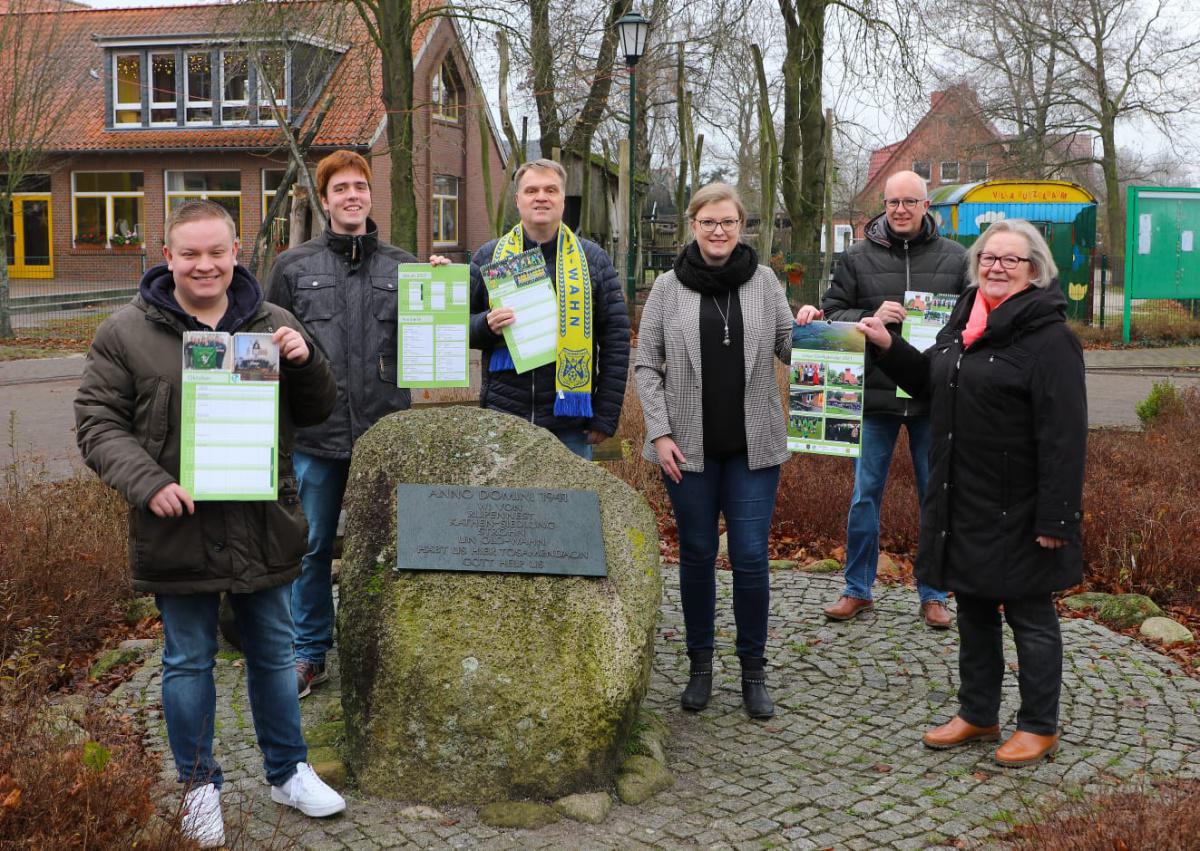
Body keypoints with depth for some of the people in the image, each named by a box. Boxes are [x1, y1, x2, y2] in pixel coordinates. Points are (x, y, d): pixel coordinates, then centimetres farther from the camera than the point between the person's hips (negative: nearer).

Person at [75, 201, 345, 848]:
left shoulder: (271, 325, 5)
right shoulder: (127, 333, -4)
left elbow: (315, 412, 10)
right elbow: (97, 422, -2)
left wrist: (305, 361, -11)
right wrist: (148, 483, -17)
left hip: (264, 528, 3)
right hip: (179, 530, -2)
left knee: (273, 654, 15)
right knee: (188, 662, 11)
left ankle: (287, 771, 32)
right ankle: (199, 786, 28)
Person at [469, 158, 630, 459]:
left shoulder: (592, 259, 4)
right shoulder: (489, 256, 7)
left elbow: (616, 341, 3)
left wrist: (606, 416, -3)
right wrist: (486, 325, -13)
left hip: (570, 424, 0)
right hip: (502, 419, 1)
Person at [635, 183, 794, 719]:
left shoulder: (763, 281, 4)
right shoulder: (669, 287, 2)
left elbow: (788, 349, 6)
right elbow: (646, 364, 2)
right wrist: (659, 433, -7)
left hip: (753, 446, 0)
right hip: (689, 446, 0)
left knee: (751, 557, 0)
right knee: (697, 555, 9)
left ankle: (753, 670, 16)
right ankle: (700, 665, 23)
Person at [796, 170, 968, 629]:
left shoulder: (954, 258, 2)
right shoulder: (857, 257, 1)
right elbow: (831, 315, 0)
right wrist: (870, 320, -18)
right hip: (875, 394, 0)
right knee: (864, 496, 7)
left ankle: (933, 594, 23)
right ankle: (858, 590, 21)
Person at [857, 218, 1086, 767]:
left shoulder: (1049, 337, -16)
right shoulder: (965, 321, 10)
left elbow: (1063, 435, -20)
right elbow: (931, 383, 24)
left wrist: (1056, 517, -23)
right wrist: (888, 347, 8)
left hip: (1017, 510, -8)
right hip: (961, 503, 8)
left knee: (1029, 615, 6)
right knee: (972, 608, 17)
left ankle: (1040, 726, 22)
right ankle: (978, 714, 32)